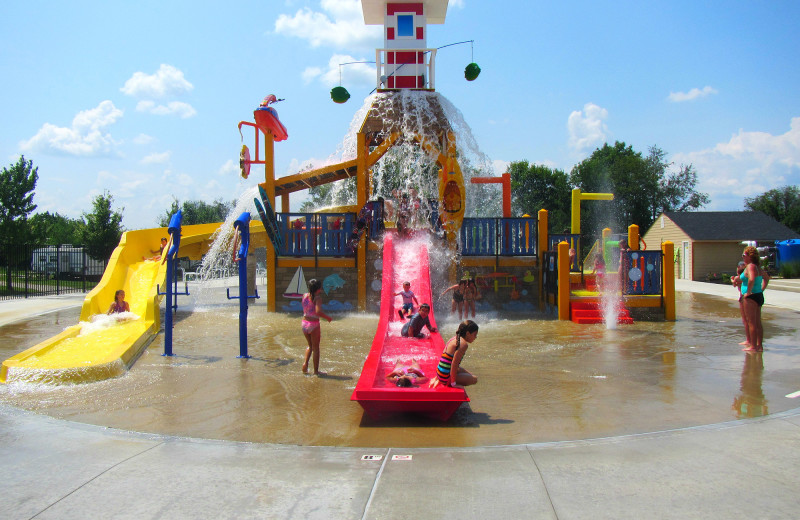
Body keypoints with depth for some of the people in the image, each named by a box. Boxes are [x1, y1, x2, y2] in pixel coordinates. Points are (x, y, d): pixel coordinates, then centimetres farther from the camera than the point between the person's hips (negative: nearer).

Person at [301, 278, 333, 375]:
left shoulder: (305, 295, 3)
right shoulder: (318, 298, -15)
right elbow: (318, 312, -26)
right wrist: (327, 317, -10)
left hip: (305, 323, 6)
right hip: (314, 324, -5)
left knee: (310, 346, 24)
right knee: (316, 348, 8)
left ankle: (305, 362, 3)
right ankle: (316, 371, 13)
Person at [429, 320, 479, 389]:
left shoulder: (455, 338, 8)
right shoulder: (463, 344, -21)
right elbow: (454, 364, -25)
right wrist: (453, 383, -18)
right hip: (446, 377, -9)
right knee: (474, 379, 0)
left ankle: (438, 379, 11)